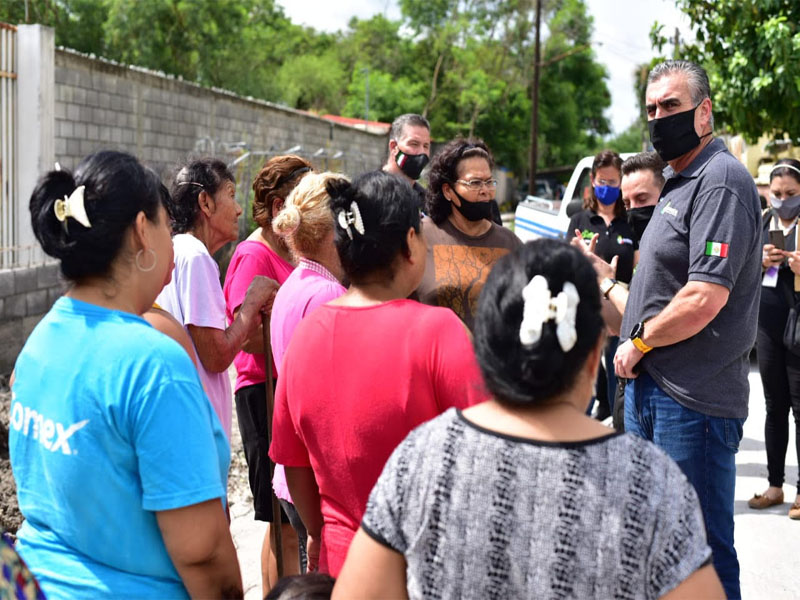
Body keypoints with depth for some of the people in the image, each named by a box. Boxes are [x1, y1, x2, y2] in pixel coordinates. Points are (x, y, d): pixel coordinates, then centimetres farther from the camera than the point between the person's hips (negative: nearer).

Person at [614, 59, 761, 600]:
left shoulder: (720, 181, -16)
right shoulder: (680, 182, 16)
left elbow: (705, 298, -24)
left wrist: (638, 344, -12)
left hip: (692, 399, -10)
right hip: (649, 389, 10)